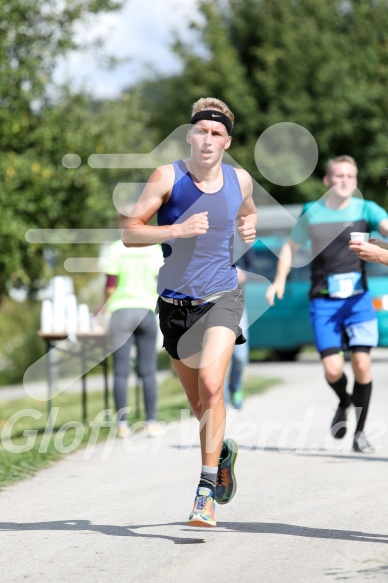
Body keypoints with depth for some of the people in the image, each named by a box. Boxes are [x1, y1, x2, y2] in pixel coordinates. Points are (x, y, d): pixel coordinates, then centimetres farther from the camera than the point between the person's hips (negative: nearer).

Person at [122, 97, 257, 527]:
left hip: (220, 298, 0)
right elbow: (129, 234, -10)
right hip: (175, 302, 1)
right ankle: (223, 451, 44)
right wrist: (178, 230, -24)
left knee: (211, 384, -22)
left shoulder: (240, 180, 1)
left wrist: (250, 227, 2)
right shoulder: (168, 177, -9)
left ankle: (206, 489, -16)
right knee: (198, 403, 12)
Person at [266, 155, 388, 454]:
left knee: (362, 365, -9)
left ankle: (360, 432, 9)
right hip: (324, 302, 0)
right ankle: (344, 402, 24)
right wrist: (279, 281, 7)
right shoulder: (311, 213, 5)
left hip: (358, 298, 0)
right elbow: (291, 246, 18)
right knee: (333, 370, -11)